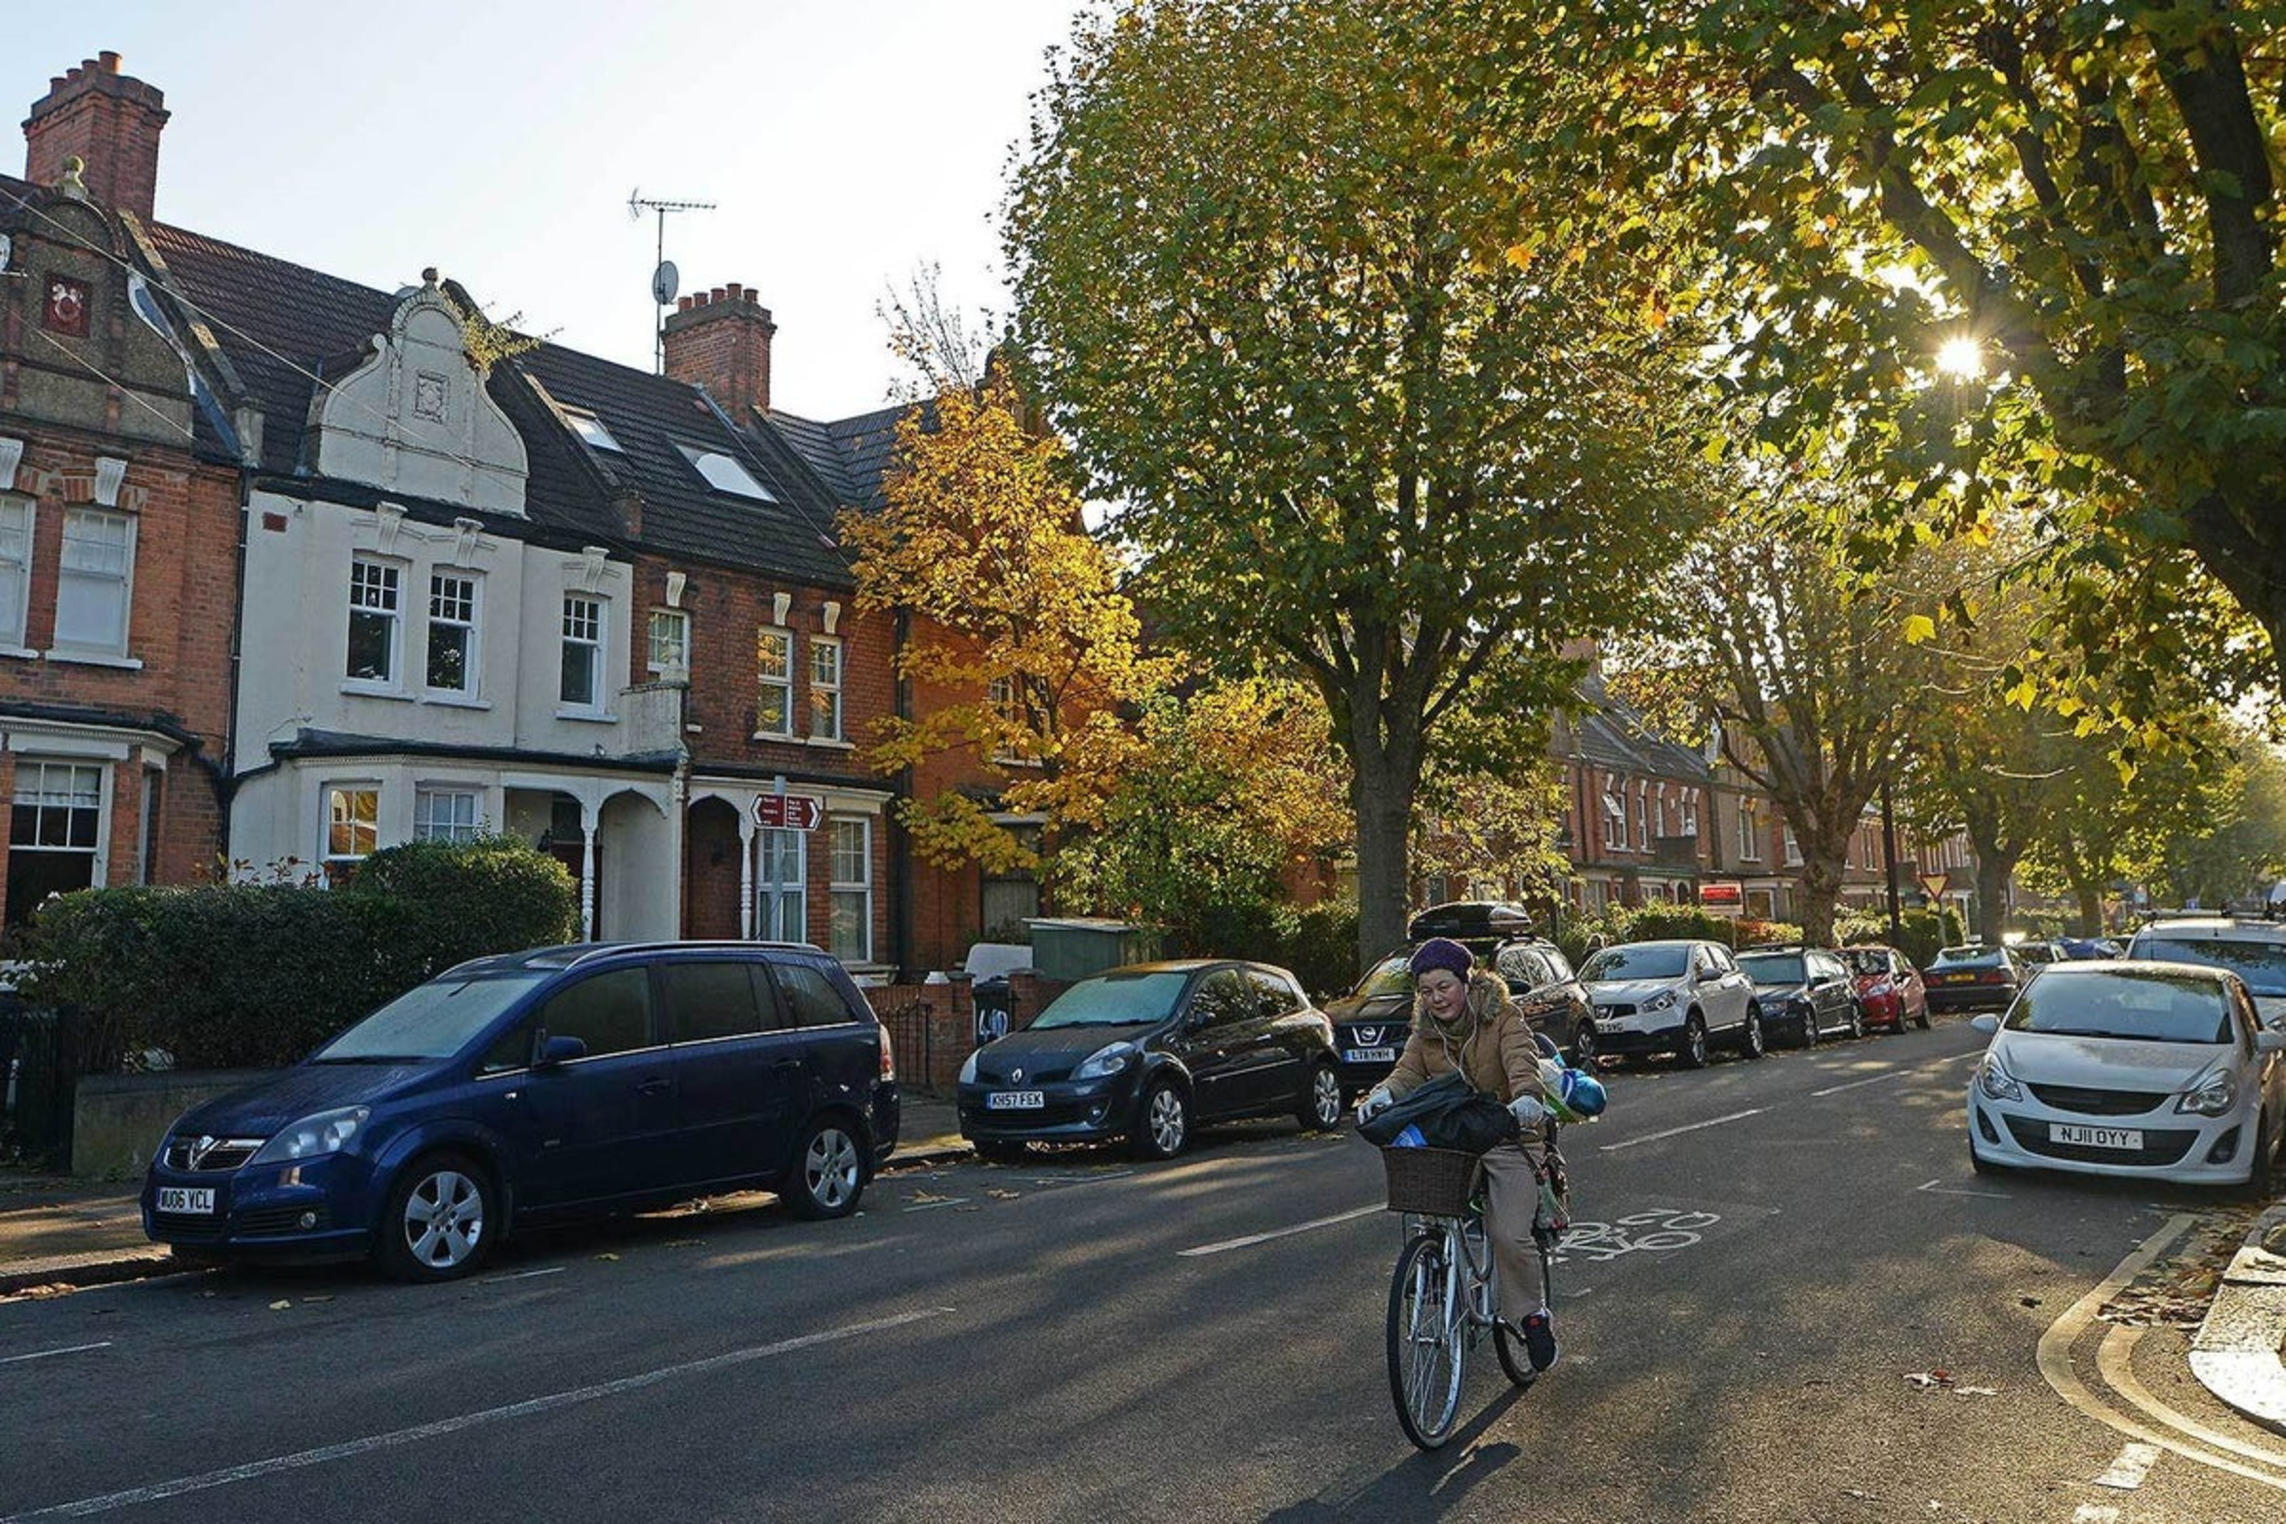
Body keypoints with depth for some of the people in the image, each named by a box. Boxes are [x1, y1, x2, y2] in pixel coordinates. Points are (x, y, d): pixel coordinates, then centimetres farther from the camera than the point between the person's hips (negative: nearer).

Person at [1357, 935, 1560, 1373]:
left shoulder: (1502, 1018, -8)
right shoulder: (1425, 1031, 6)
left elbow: (1521, 1061, -24)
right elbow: (1408, 1072, -8)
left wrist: (1526, 1096, -47)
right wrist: (1383, 1093, -32)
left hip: (1508, 1139, -4)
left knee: (1509, 1236, -16)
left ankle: (1532, 1315, 7)